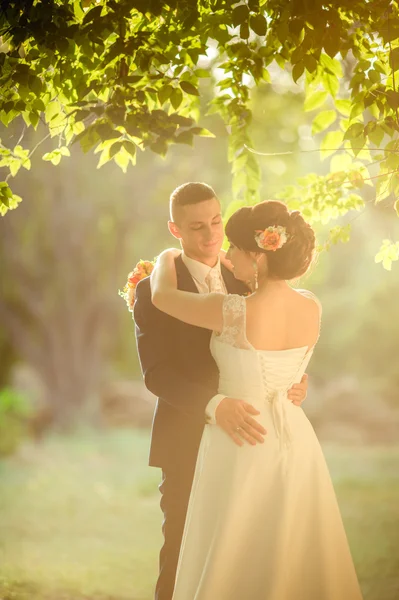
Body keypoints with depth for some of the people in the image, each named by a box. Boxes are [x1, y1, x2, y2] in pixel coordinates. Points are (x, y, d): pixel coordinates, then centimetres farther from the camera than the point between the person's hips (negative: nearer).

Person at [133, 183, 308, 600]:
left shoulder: (240, 281, 7)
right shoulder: (155, 290, -10)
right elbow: (156, 373, -19)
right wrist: (215, 405, -35)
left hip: (238, 435, 4)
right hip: (187, 441, -4)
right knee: (181, 550, 6)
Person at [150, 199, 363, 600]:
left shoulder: (234, 311, -22)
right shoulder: (312, 308, -5)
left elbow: (162, 296, -6)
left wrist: (166, 259, 14)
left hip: (241, 443, -5)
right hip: (296, 443, 6)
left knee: (234, 566, 9)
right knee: (296, 561, 17)